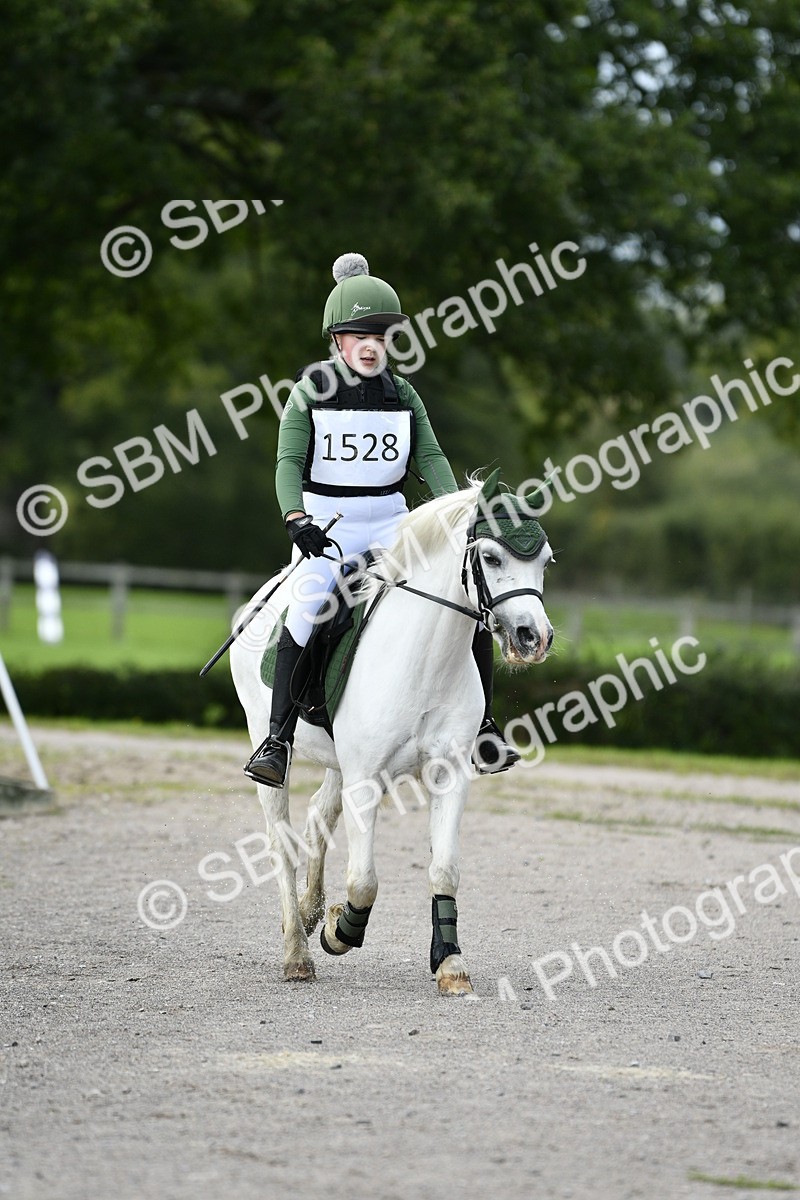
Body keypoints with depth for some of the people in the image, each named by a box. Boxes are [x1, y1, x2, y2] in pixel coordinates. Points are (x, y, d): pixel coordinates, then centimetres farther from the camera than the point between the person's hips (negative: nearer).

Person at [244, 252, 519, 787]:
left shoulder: (402, 394, 8)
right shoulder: (311, 392, -2)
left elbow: (430, 457, -1)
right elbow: (290, 462, -10)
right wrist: (296, 519, -28)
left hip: (391, 520, 3)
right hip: (325, 522, -3)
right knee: (309, 610, -28)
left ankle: (481, 728, 3)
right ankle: (278, 740, -25)